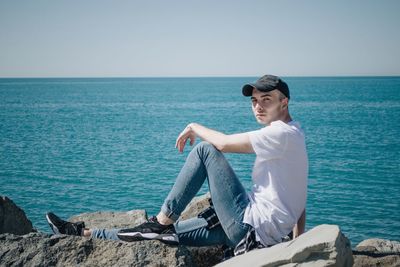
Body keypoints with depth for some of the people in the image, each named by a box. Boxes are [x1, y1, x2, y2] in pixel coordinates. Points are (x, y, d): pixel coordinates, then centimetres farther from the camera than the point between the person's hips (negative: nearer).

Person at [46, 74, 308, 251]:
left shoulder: (283, 132, -13)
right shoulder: (292, 134, 19)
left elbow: (224, 143, -20)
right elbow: (300, 196, 21)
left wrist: (195, 128, 0)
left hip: (254, 227, -9)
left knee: (205, 150, -9)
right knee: (169, 232, 7)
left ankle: (162, 221, -6)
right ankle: (85, 233, 12)